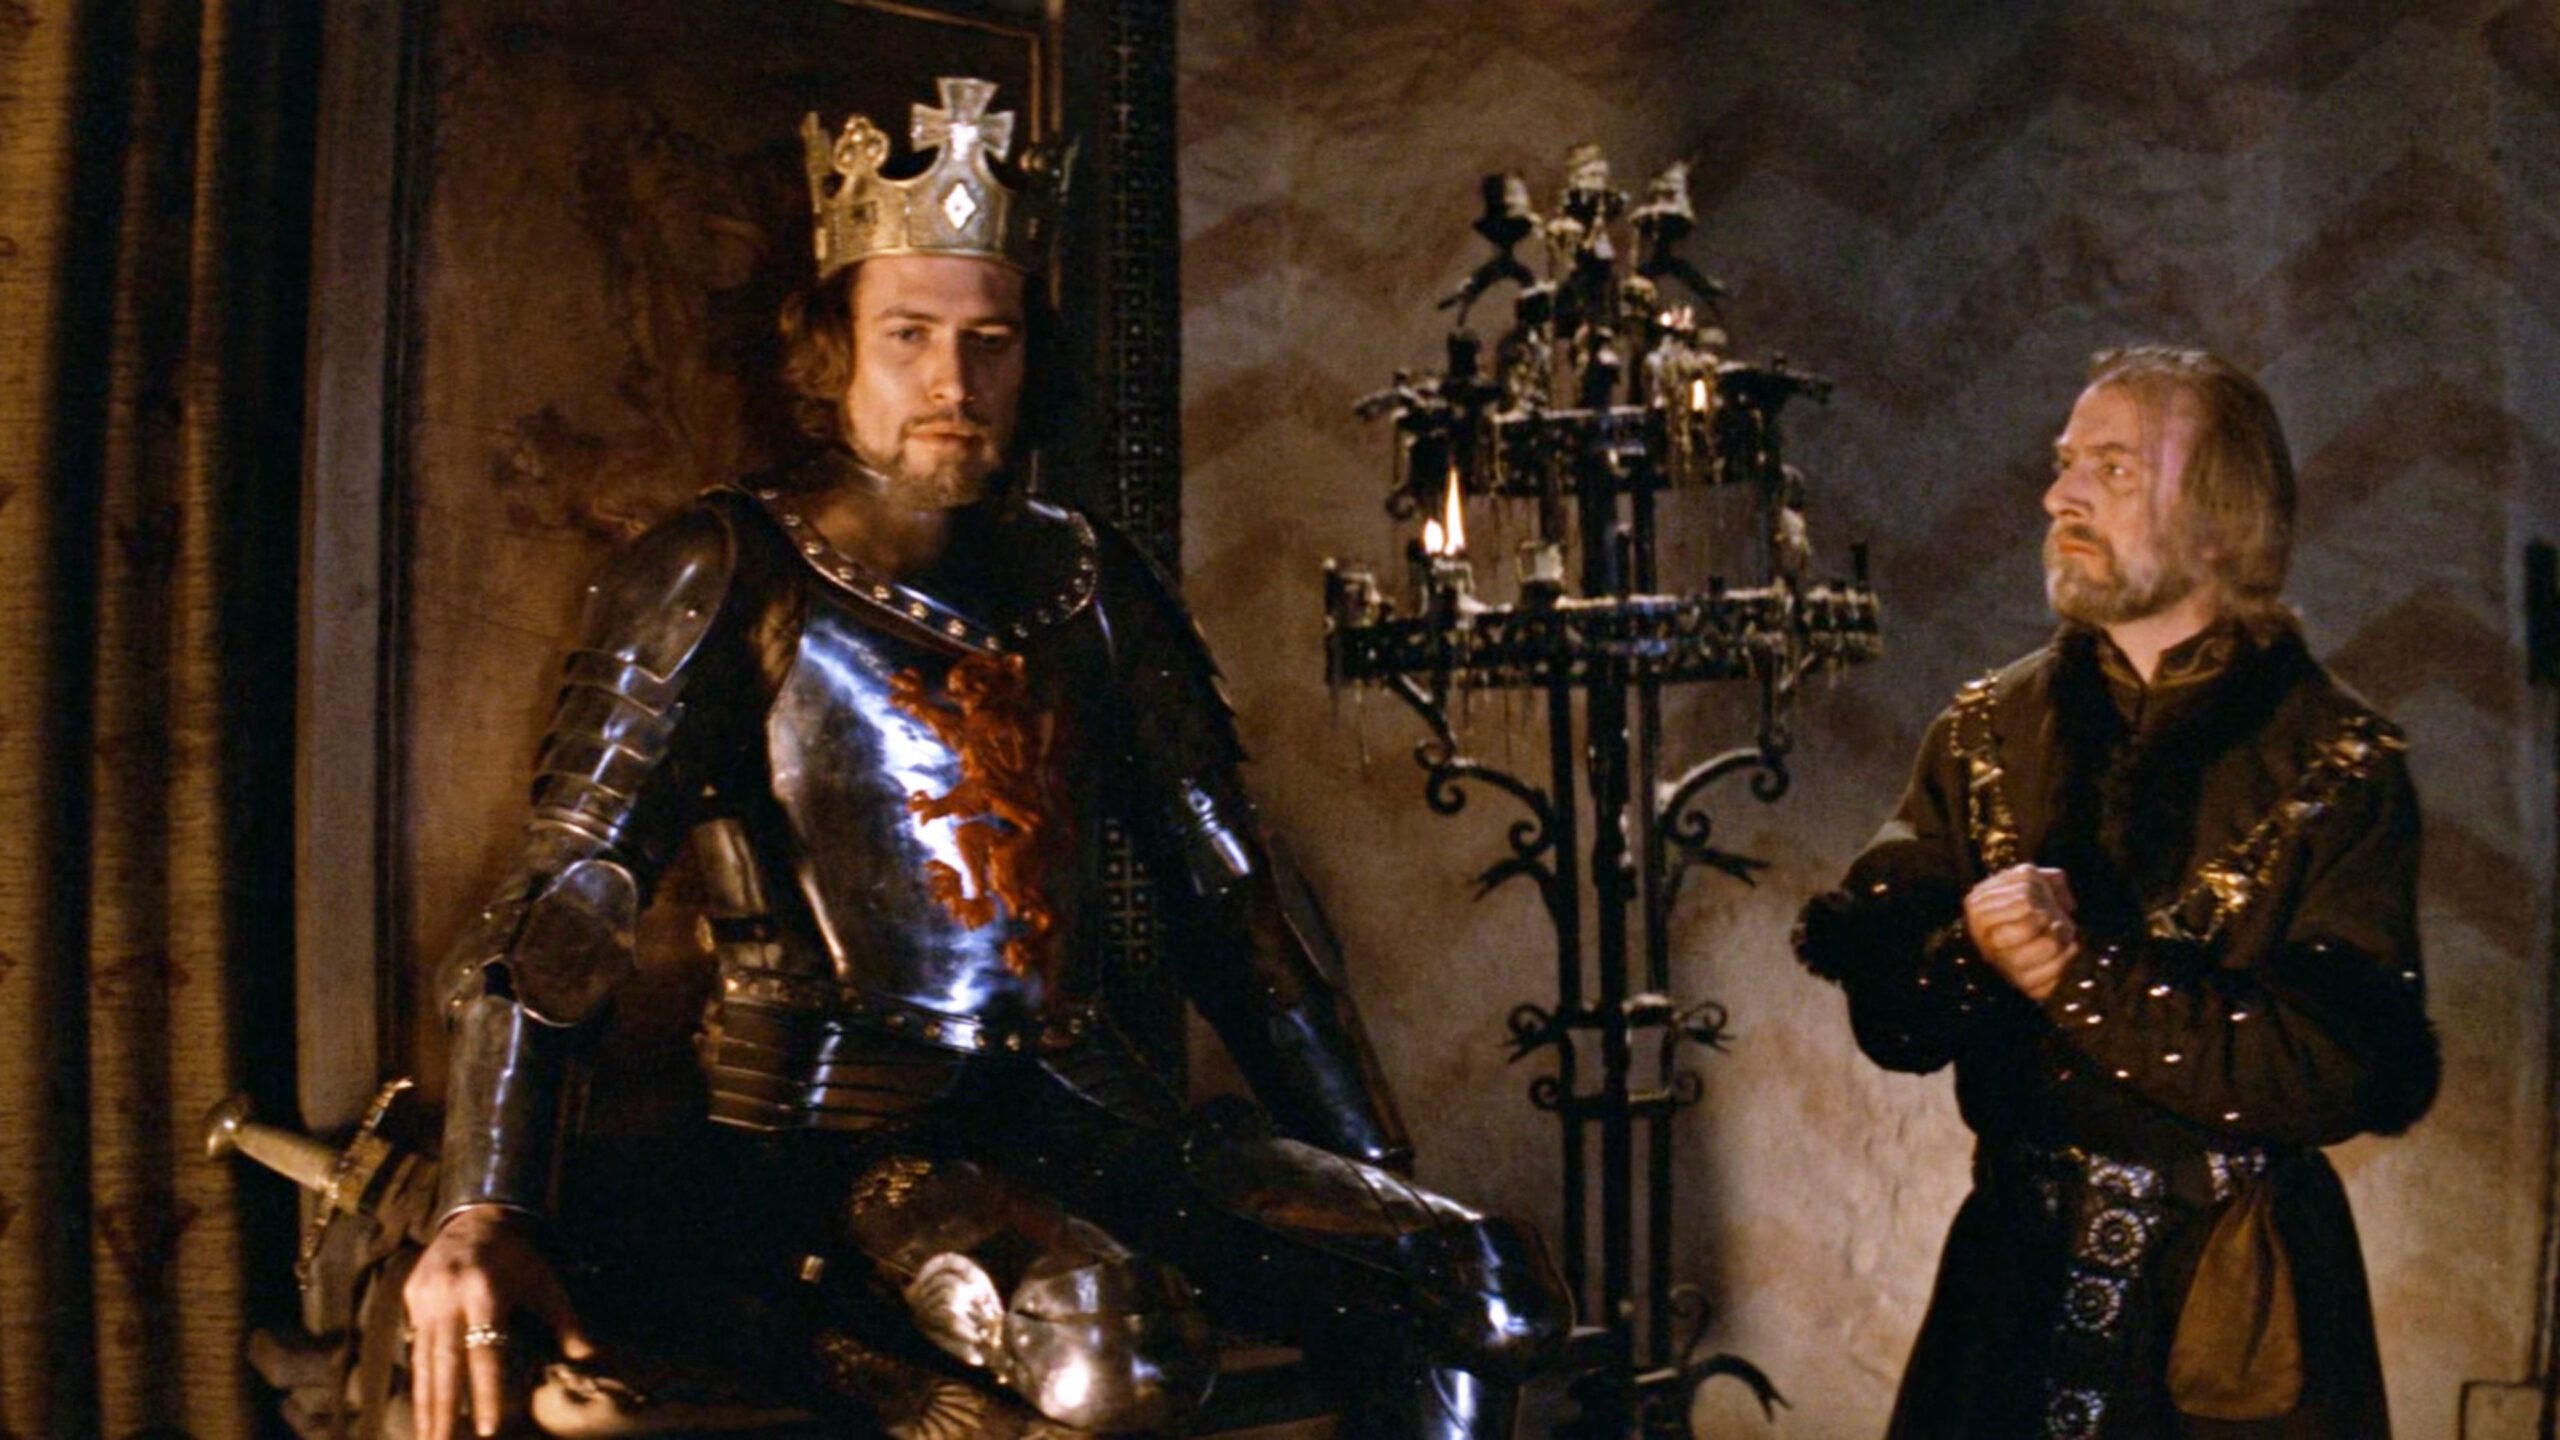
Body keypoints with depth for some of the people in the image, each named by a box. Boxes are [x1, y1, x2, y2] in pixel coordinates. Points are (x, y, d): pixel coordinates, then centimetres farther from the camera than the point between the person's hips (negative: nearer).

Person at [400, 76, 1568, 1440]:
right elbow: (565, 893, -10)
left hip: (1079, 1111, 5)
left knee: (1484, 1290, -12)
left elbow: (1230, 893, 14)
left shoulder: (1087, 585, 13)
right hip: (836, 1128, -5)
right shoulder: (721, 580, -1)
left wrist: (1381, 1181, 12)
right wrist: (480, 1212, -24)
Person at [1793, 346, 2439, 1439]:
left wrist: (2082, 979, -20)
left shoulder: (2339, 761, -6)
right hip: (2016, 1278, 3)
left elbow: (2343, 1067, -17)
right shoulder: (1986, 732, 4)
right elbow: (1884, 1010, -3)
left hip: (2236, 1308, -3)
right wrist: (1979, 955, -23)